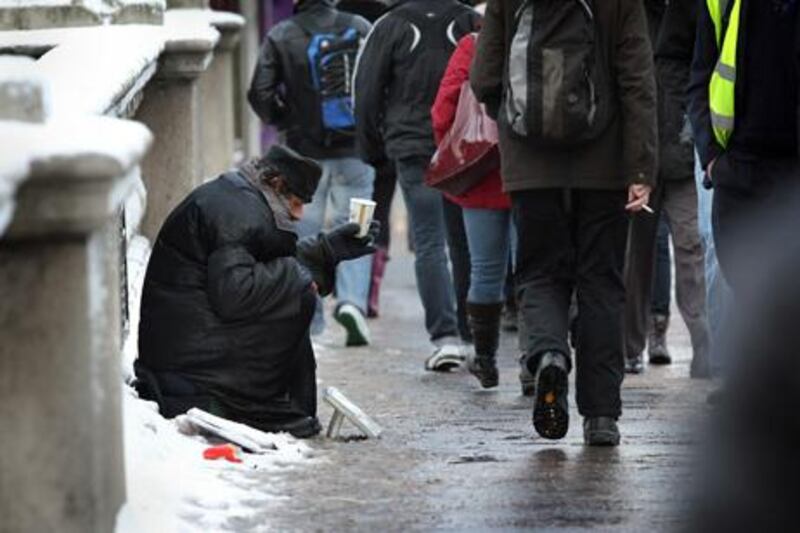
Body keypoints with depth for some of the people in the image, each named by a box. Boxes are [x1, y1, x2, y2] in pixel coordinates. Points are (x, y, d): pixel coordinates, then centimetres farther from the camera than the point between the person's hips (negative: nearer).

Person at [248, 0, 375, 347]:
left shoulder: (280, 37, -5)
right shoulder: (359, 29, -1)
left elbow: (260, 94, -8)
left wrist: (284, 123, 9)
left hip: (304, 150, 0)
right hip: (355, 149, 1)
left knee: (304, 233, 9)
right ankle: (353, 299, -15)